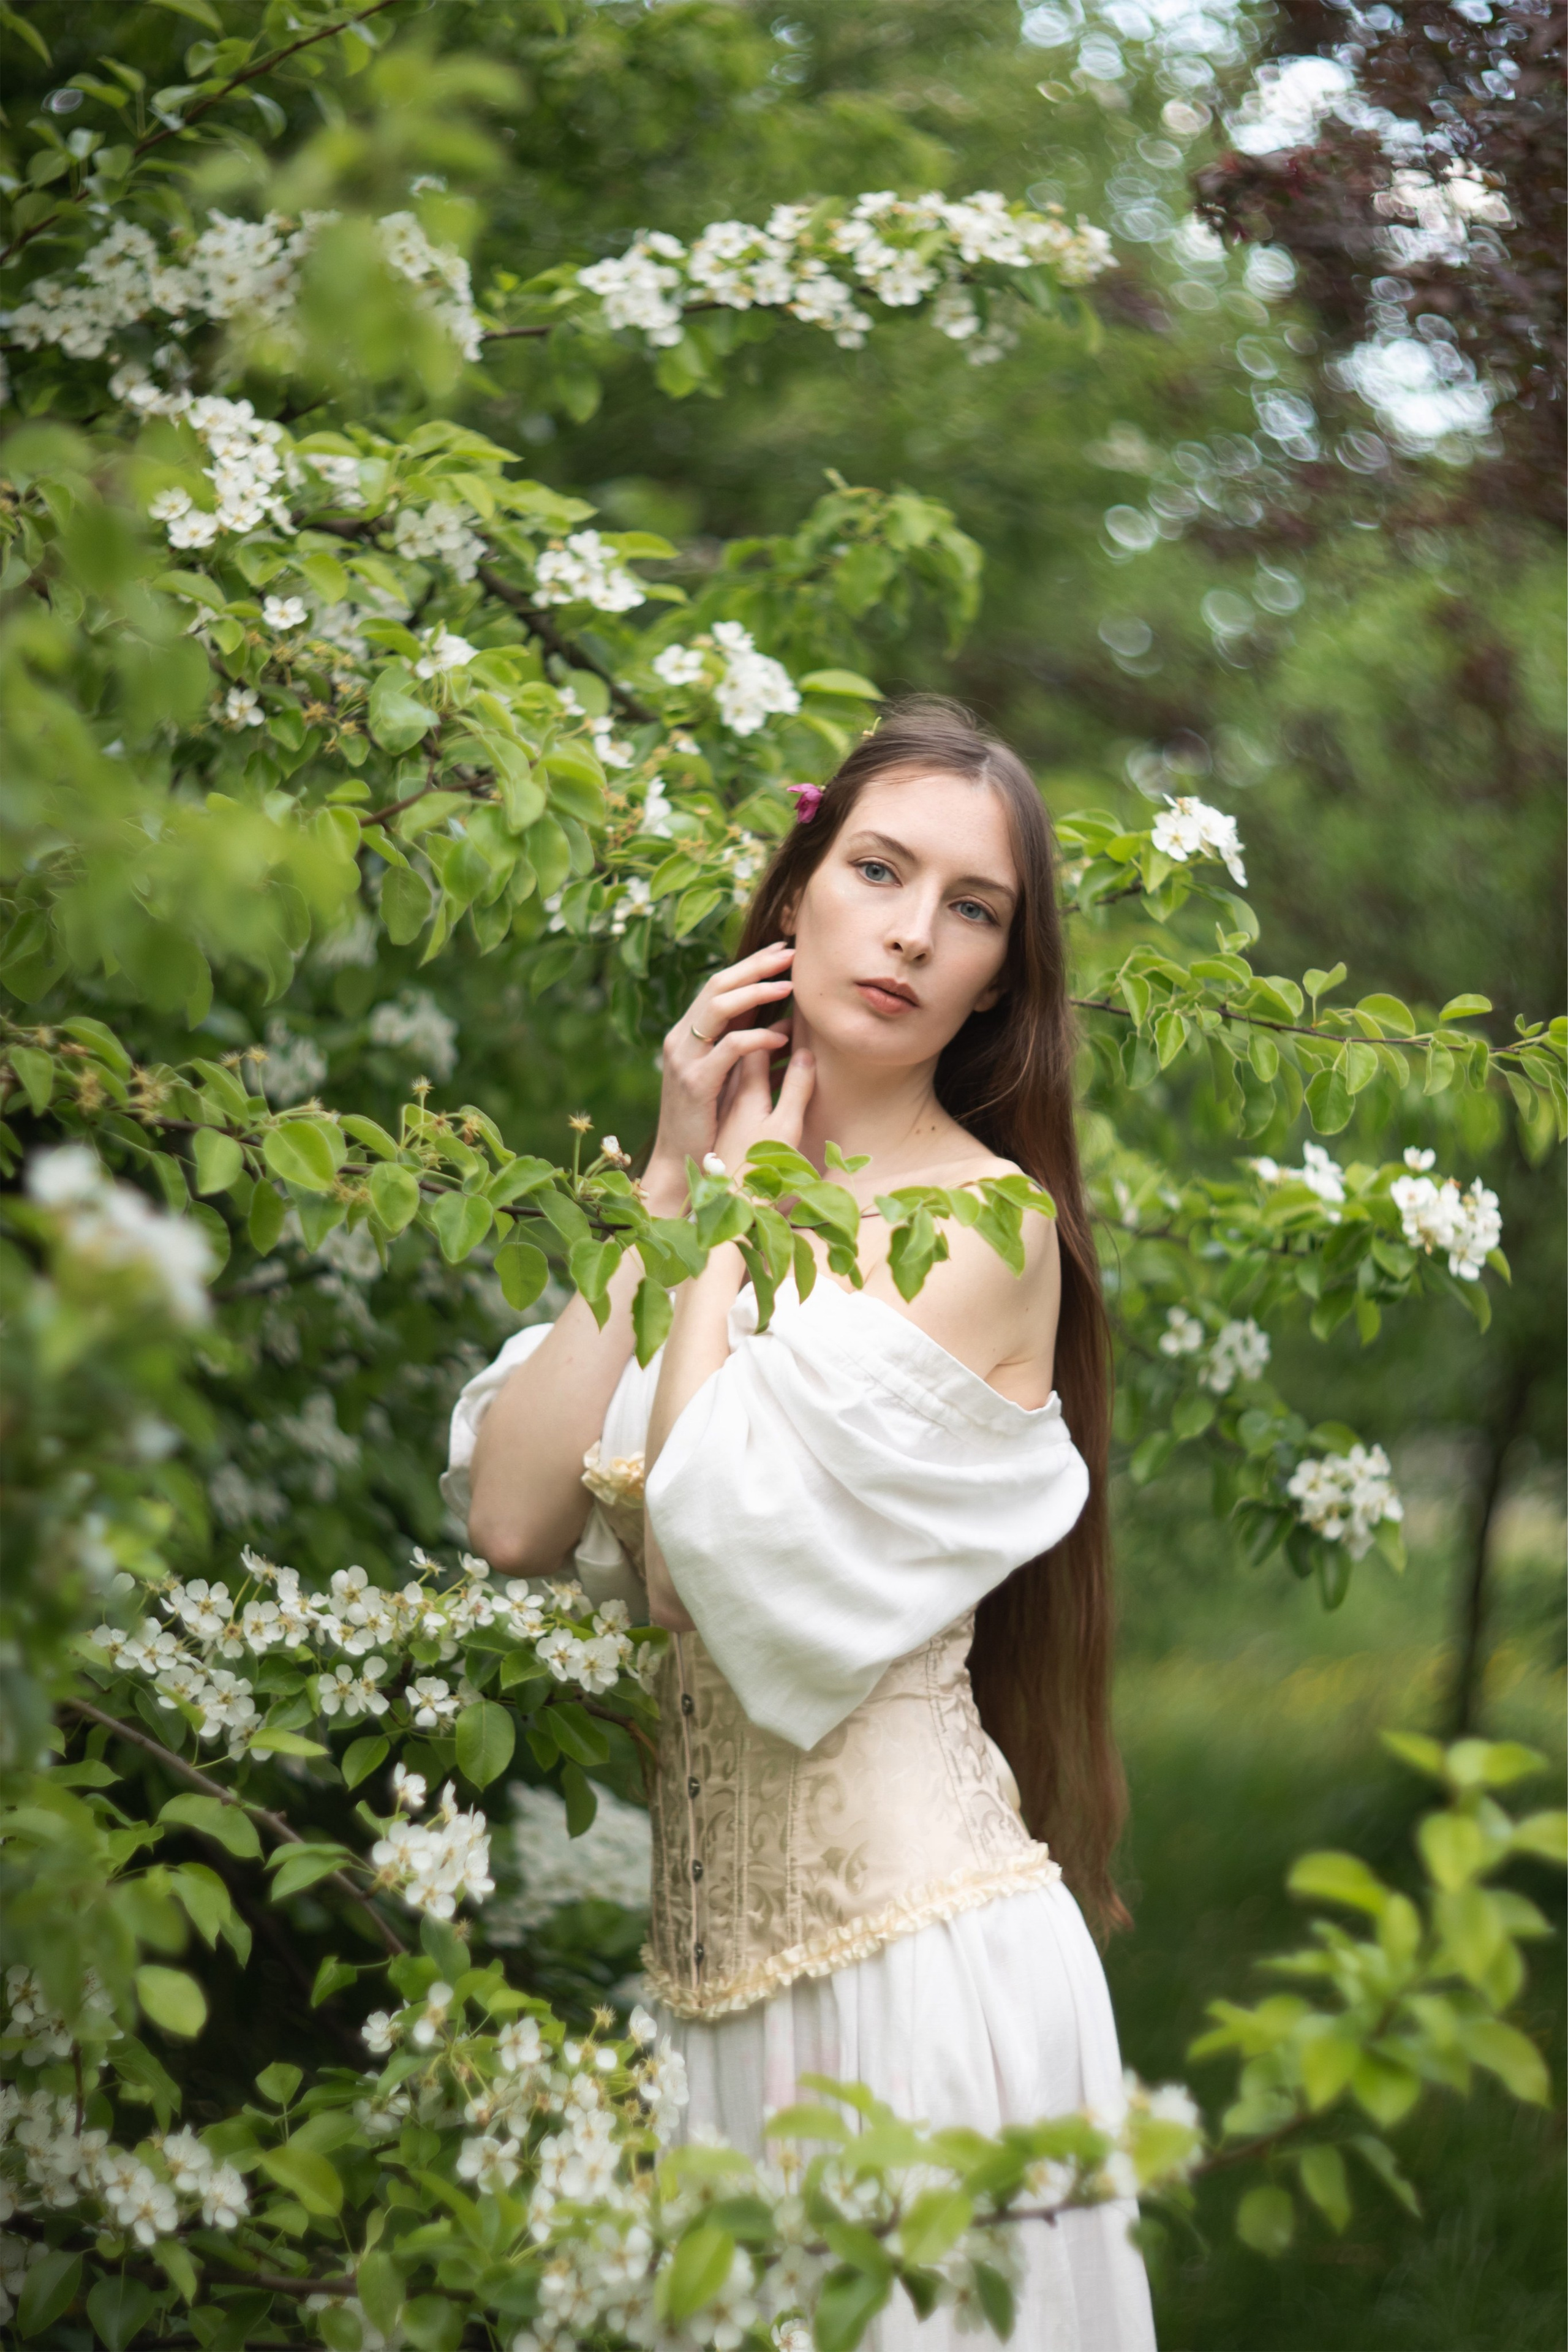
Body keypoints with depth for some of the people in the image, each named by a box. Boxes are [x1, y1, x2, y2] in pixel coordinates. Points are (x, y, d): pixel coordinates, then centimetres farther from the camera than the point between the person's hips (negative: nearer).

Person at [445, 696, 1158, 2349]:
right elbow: (511, 1520, -5)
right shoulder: (721, 1177, 8)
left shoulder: (985, 1227, -11)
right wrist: (675, 1186, -5)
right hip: (711, 1934, 6)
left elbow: (708, 1538, -20)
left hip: (906, 1926, -6)